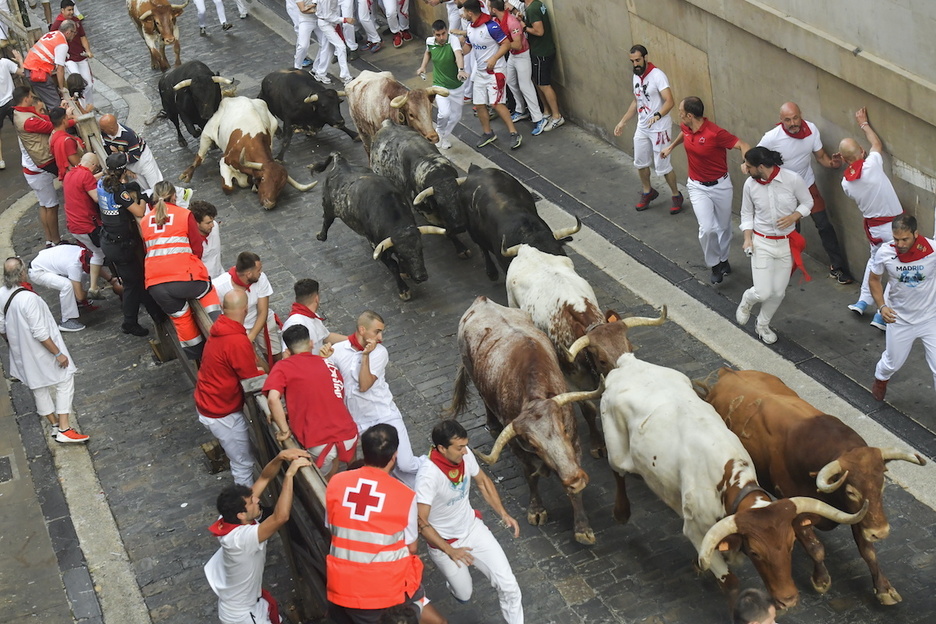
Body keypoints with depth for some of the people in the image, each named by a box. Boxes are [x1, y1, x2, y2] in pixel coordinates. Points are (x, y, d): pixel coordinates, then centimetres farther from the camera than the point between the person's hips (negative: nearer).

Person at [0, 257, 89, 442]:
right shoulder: (28, 298, -31)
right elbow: (40, 333, -27)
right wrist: (58, 353, -18)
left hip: (21, 351, 8)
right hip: (40, 351, -8)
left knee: (38, 386, 20)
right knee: (64, 381, 5)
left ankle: (55, 425, 33)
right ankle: (64, 429, 1)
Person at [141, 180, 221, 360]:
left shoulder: (144, 221, 14)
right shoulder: (184, 214, 3)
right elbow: (197, 247, 4)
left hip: (155, 285, 3)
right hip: (184, 277, -3)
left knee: (180, 317, 20)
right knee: (207, 290, 26)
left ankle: (196, 354, 32)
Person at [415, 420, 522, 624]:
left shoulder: (465, 454, -15)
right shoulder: (428, 475, -33)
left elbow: (483, 481, 5)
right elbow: (421, 522, -29)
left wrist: (503, 514, 0)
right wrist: (449, 550, -25)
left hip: (472, 528, 5)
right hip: (444, 541, -4)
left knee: (508, 584, -3)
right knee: (463, 595, 10)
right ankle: (451, 571, 41)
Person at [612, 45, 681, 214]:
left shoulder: (657, 75, -20)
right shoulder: (636, 76, 6)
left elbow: (670, 101, -29)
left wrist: (657, 115, -46)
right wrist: (623, 122, 17)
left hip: (659, 128, -8)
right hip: (642, 128, 8)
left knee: (662, 166, -3)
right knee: (640, 163, 17)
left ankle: (676, 196, 17)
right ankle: (647, 192, 39)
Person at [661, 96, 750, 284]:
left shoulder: (715, 133, -27)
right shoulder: (686, 127, -8)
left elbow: (743, 146, -29)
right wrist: (671, 146, 29)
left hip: (720, 185, -3)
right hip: (698, 187, 3)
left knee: (723, 227, 16)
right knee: (707, 228, -13)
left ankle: (723, 259, 42)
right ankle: (714, 265, 9)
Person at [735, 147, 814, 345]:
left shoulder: (792, 179, -16)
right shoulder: (750, 184, -10)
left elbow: (807, 202, -1)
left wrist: (793, 217, -19)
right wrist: (747, 238, -8)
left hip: (787, 243, 1)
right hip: (762, 243, 0)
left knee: (778, 292, 8)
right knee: (763, 292, -8)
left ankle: (762, 325, 34)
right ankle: (747, 300, 29)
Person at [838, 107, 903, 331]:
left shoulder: (846, 183, -8)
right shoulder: (872, 165, -21)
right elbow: (877, 144, 0)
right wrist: (864, 124, 14)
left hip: (874, 226, 5)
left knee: (875, 259, 32)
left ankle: (863, 301, 34)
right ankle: (882, 316, 6)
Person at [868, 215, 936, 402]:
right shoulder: (884, 253, -20)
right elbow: (874, 279, -1)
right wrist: (881, 306, -12)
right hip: (899, 319, 1)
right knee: (892, 362, 21)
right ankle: (880, 380, 56)